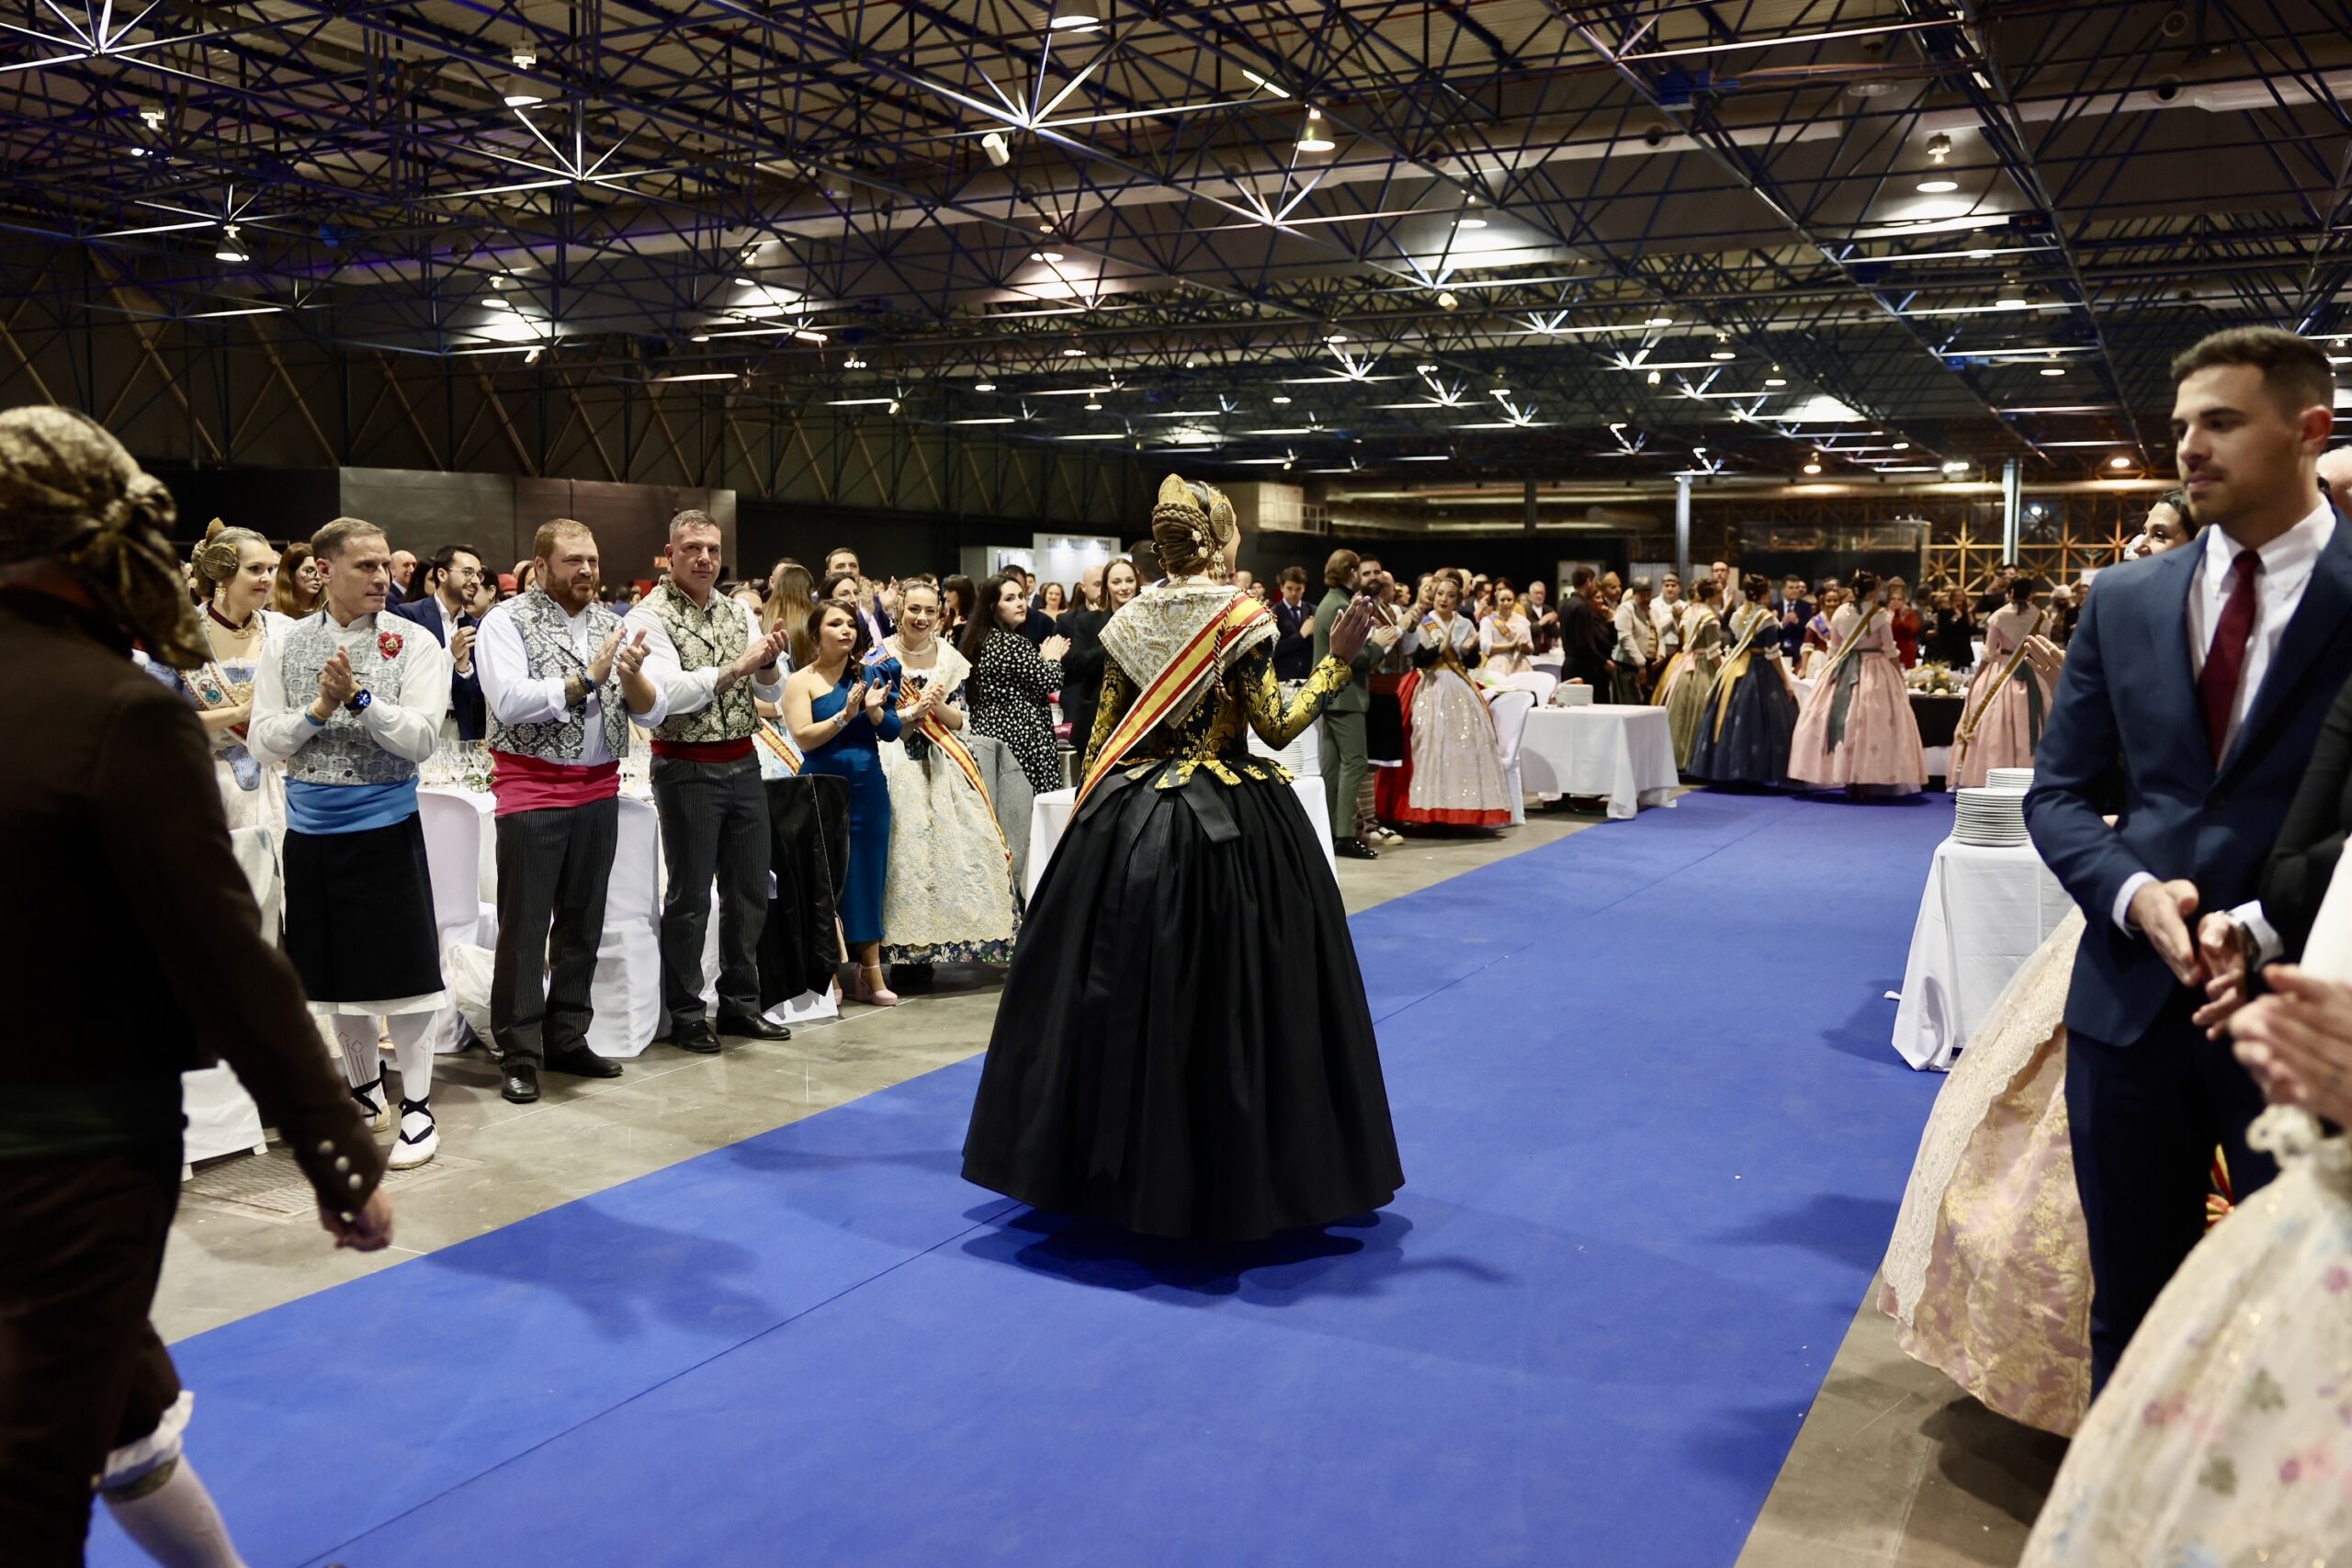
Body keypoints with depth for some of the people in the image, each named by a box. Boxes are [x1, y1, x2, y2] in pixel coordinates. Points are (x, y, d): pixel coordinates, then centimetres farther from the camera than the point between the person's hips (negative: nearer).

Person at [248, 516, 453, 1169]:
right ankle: (366, 1090, 32)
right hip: (311, 831, 4)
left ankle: (417, 1105, 12)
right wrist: (319, 709, -15)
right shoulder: (289, 648, 4)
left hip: (385, 827, -3)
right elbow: (261, 741, 0)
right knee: (339, 970, 14)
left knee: (404, 967, -1)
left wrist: (360, 698, -23)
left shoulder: (414, 644, -4)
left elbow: (422, 738, -13)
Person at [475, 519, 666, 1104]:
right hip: (532, 791, -5)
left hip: (599, 790, 5)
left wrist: (631, 676, -16)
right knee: (524, 928, 0)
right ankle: (519, 1054, 6)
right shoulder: (507, 622, -4)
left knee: (582, 924, 11)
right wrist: (587, 678, -19)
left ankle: (567, 1039, 22)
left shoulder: (613, 624, 9)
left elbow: (653, 711, 4)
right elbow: (509, 702, -19)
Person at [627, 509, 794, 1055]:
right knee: (689, 896, 2)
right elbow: (666, 693, -22)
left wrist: (768, 663, -13)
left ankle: (740, 1004, 25)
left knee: (750, 890, 12)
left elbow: (770, 692, 7)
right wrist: (734, 668, -25)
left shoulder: (738, 611, 9)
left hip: (743, 764, 6)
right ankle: (684, 1015, 14)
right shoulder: (650, 616, -8)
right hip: (686, 769, -6)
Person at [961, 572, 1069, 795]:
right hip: (1022, 738, -9)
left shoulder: (979, 641, 14)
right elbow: (1051, 683, -10)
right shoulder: (1014, 644, -13)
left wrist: (1043, 658, 20)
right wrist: (1052, 657, 8)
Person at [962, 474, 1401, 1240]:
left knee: (1126, 987, 11)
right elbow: (1277, 726, -10)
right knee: (1231, 991, 4)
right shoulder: (1240, 615, -8)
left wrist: (1089, 815, 13)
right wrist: (1337, 662, -4)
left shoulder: (1132, 618, 5)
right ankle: (1235, 1177, 12)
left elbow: (1100, 737, 6)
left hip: (1132, 818, 4)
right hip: (1228, 822, -4)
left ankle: (1119, 1166, 23)